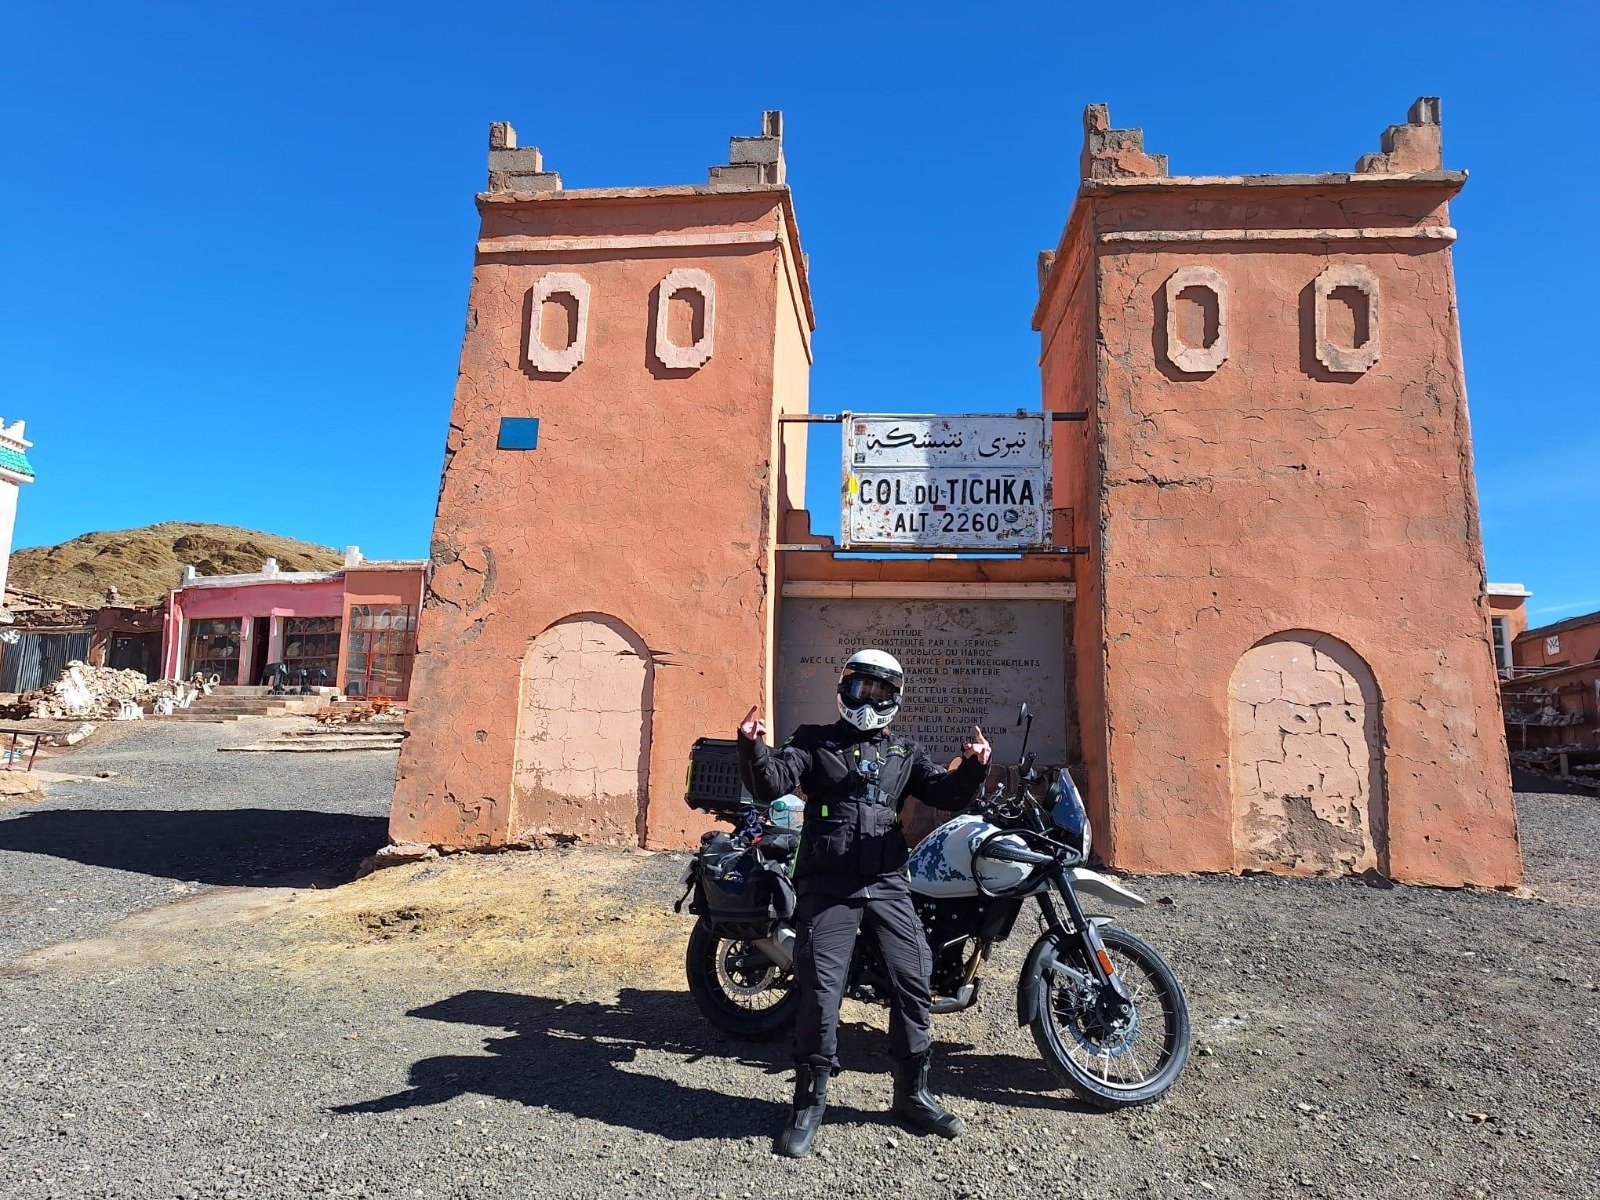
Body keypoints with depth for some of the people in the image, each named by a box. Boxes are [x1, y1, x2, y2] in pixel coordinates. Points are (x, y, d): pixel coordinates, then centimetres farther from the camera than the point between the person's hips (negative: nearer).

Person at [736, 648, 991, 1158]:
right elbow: (772, 783, -6)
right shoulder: (814, 741, 8)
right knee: (820, 990, -5)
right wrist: (753, 746, -26)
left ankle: (912, 1093, 24)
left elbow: (948, 794, 5)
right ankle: (810, 1103, 13)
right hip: (827, 884, -3)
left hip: (887, 884, 3)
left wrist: (972, 768, -16)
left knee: (914, 982, 3)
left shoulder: (904, 752, 16)